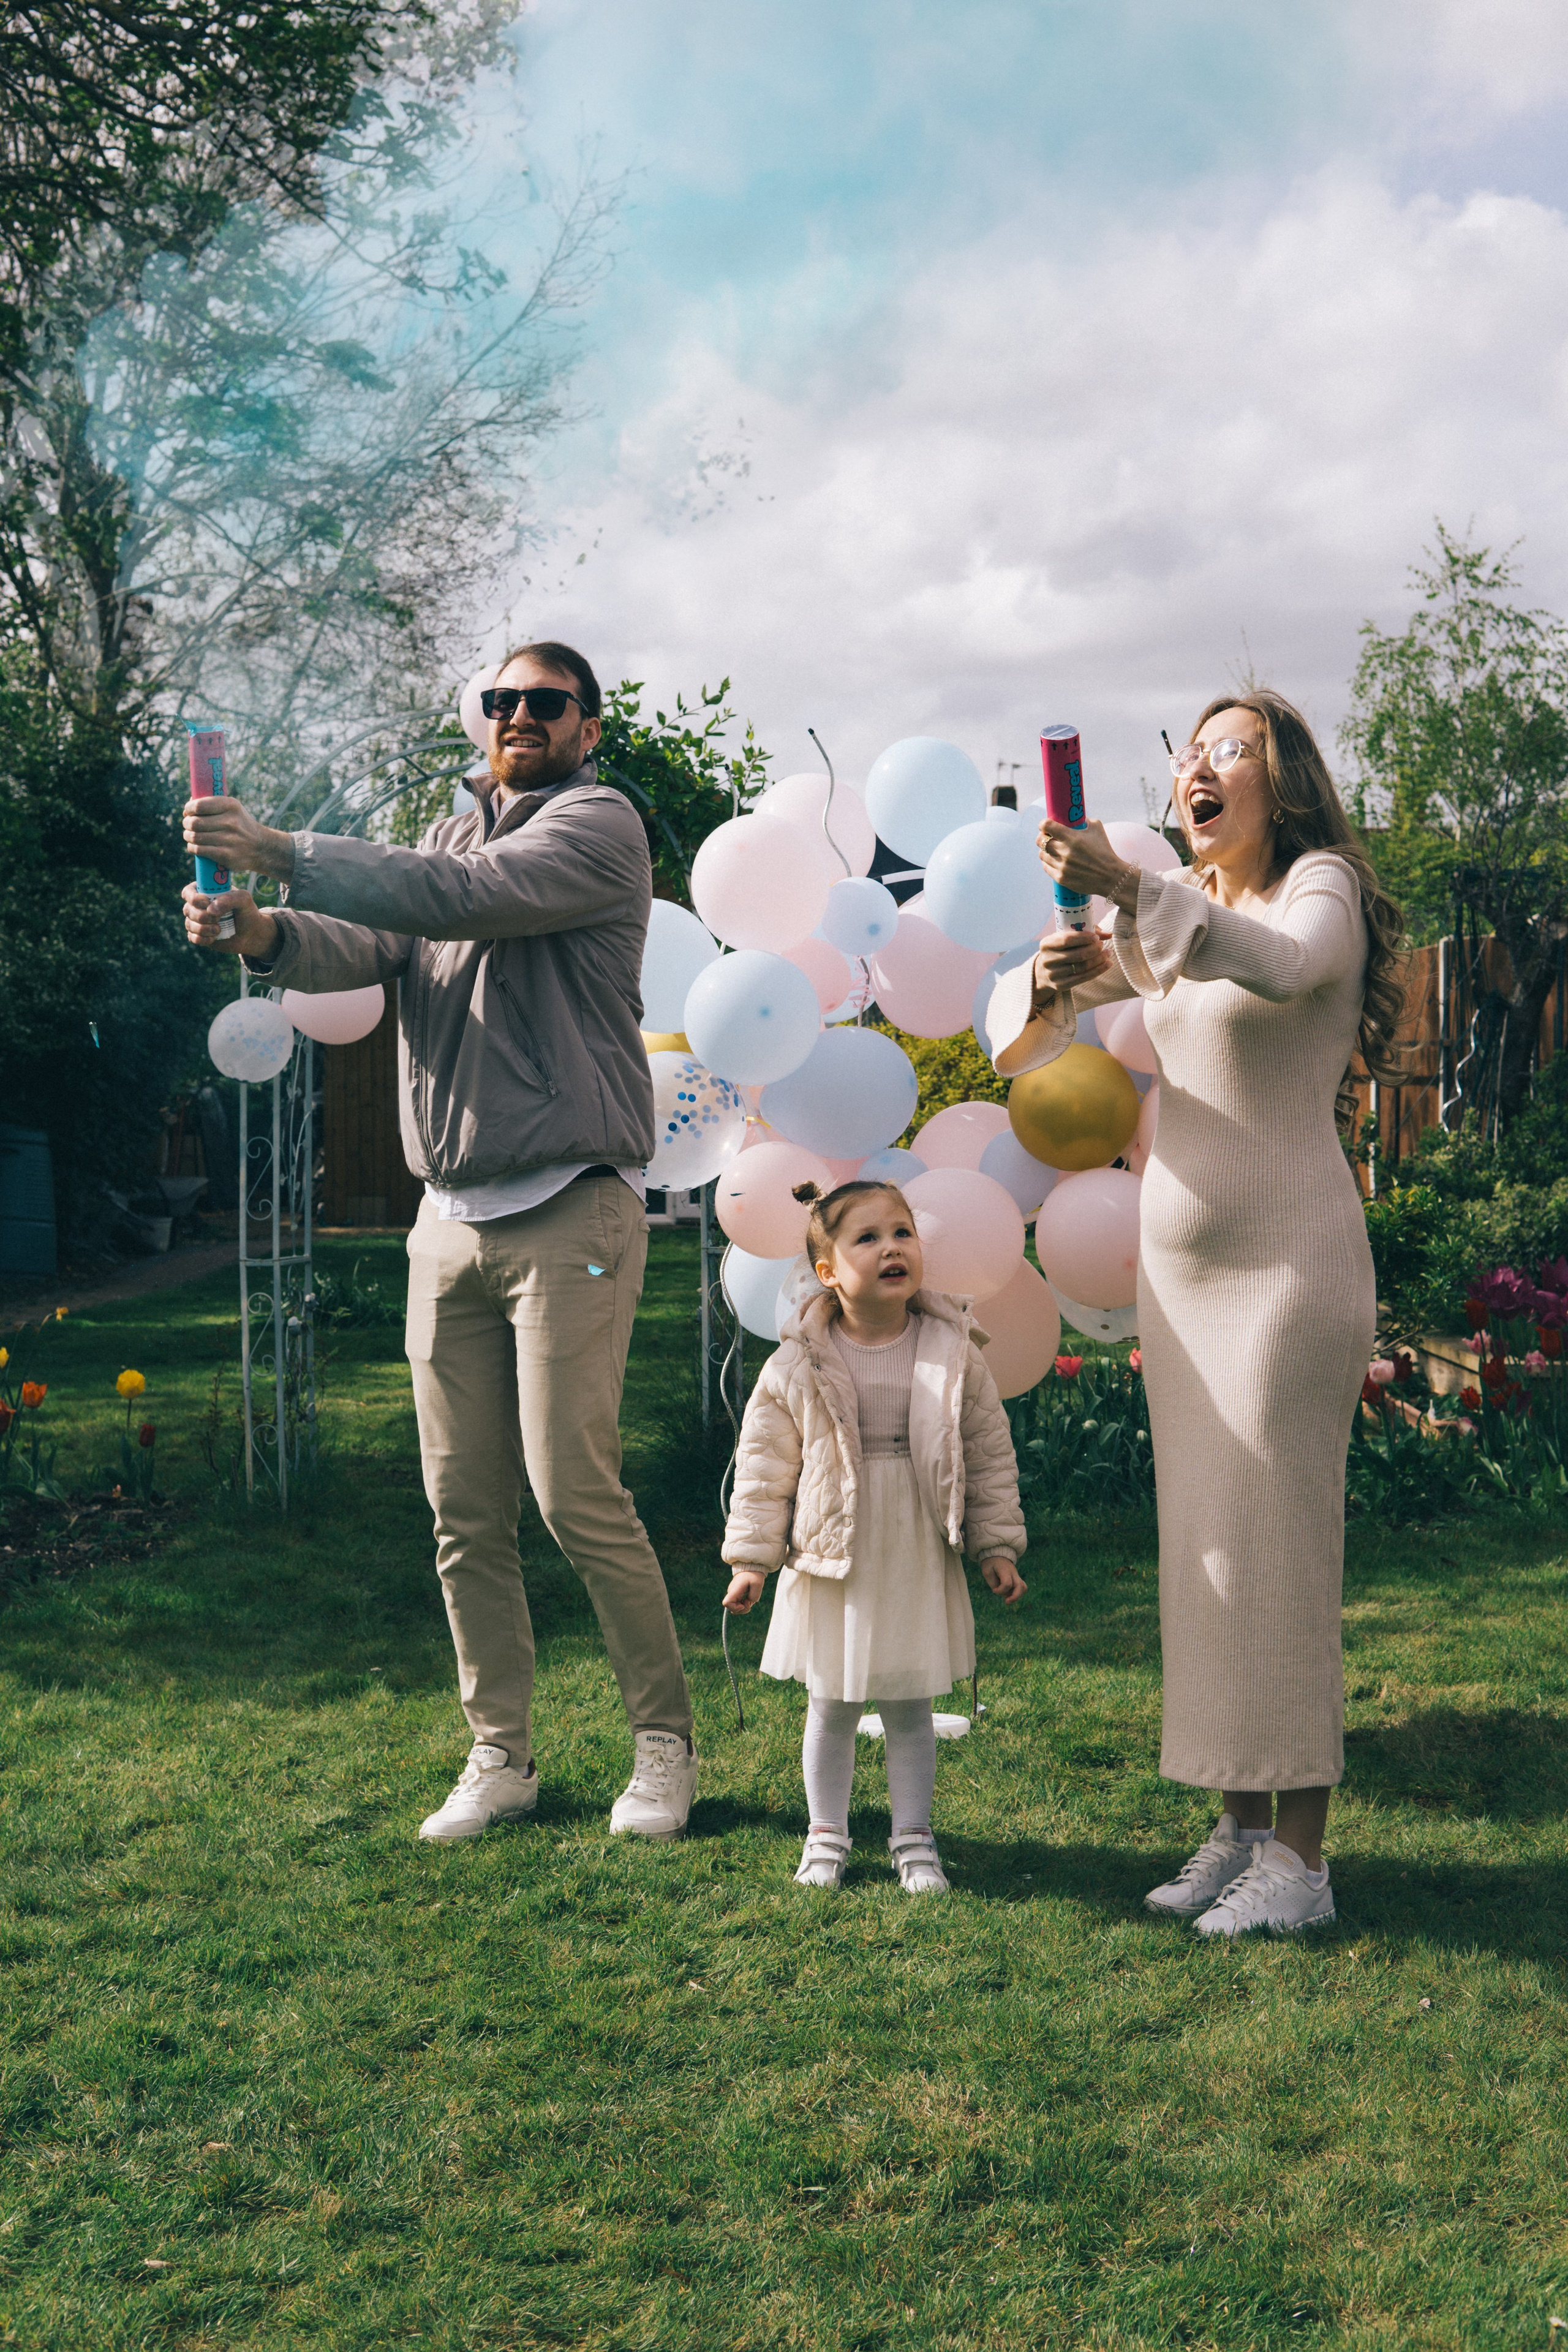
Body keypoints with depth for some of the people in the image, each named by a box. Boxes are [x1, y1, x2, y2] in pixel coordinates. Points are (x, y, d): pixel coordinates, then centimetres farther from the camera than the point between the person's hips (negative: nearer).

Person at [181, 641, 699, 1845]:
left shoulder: (600, 824, -3)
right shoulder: (452, 831, 19)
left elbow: (460, 898, -19)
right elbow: (377, 944, 2)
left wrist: (279, 852, -21)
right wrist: (265, 931, -19)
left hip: (567, 1212, -6)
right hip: (450, 1215, 6)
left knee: (576, 1492, -8)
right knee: (465, 1510, 6)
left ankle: (666, 1740, 10)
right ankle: (501, 1758, 18)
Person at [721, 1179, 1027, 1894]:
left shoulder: (954, 1353, -4)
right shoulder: (797, 1367, -8)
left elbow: (990, 1452, 4)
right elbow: (764, 1464, -1)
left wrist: (998, 1544, 3)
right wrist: (752, 1556, -2)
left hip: (920, 1562, 1)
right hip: (831, 1565, 0)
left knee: (910, 1707, 10)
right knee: (832, 1707, 11)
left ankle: (913, 1836, 24)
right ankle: (826, 1834, 26)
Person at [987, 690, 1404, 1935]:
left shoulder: (1324, 886, -5)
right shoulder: (1172, 915, 14)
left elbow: (1281, 965, -30)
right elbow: (1020, 1022, 13)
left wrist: (1129, 888, -40)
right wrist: (1052, 983, -11)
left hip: (1289, 1260, -7)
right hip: (1179, 1264, 7)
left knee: (1279, 1552, -6)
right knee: (1202, 1552, 8)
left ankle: (1301, 1857, 3)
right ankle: (1239, 1831, 17)